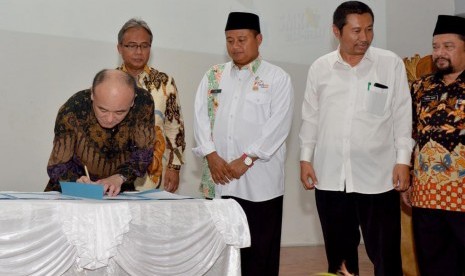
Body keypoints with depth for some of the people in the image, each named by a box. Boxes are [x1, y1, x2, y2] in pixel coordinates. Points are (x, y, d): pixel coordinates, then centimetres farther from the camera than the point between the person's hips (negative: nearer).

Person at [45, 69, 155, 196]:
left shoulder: (143, 102, -19)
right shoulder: (72, 110, -23)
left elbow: (143, 154, -10)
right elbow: (57, 165, -15)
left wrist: (118, 178, -27)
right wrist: (77, 181, -35)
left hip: (121, 191, 2)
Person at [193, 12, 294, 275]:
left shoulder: (277, 78, 1)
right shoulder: (213, 76, 13)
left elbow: (278, 125, -8)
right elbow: (201, 117, 6)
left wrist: (246, 160, -14)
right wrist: (211, 156, -8)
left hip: (260, 180, -3)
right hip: (219, 179, 3)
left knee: (259, 250, 3)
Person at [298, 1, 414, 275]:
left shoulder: (391, 63, -2)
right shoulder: (320, 68, 4)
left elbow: (402, 115, 1)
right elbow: (311, 117, 10)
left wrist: (403, 160, -3)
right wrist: (306, 158, 7)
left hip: (377, 176, -2)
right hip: (330, 177, 2)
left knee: (385, 254, 3)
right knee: (338, 251, 14)